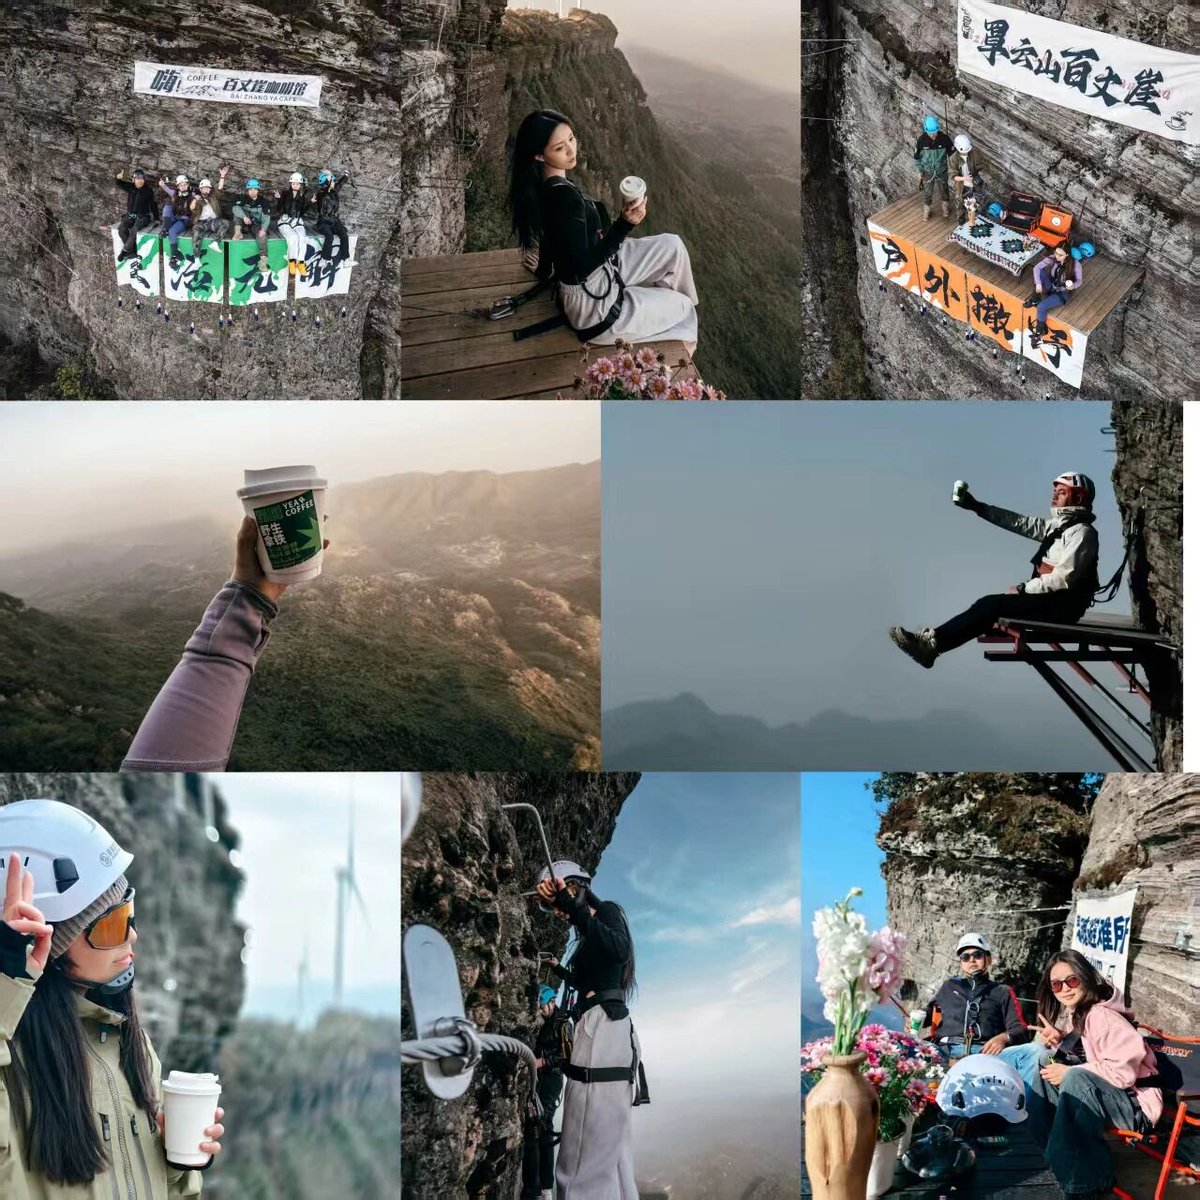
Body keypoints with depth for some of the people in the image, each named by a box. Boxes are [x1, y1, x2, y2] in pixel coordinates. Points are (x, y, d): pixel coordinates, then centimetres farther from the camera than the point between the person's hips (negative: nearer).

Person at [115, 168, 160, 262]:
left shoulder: (148, 191, 0)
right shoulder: (130, 187, 4)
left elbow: (153, 205, 5)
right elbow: (120, 184, -12)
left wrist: (156, 219, 3)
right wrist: (119, 179, -36)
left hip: (143, 216, -3)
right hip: (130, 215, 3)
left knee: (134, 229, -32)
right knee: (122, 228, -24)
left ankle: (125, 251, -21)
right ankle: (133, 251, -18)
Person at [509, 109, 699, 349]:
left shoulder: (545, 185, -4)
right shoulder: (565, 197, -33)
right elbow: (582, 266, -31)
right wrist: (624, 225, -35)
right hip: (594, 305, -9)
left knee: (672, 246, 14)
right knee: (682, 307, 12)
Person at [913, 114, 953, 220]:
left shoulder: (944, 139, -23)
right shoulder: (921, 140, -22)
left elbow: (952, 154, -9)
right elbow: (917, 157, -8)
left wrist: (951, 170, -5)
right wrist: (920, 172, -4)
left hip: (942, 172, 0)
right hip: (928, 172, 0)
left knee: (944, 190, 22)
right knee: (928, 193, 17)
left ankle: (945, 207, 47)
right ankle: (927, 210, 41)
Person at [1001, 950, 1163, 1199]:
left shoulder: (1101, 1016, -20)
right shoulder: (1071, 1015, 9)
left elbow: (1124, 1071, -27)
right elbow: (1079, 1057, 17)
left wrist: (1069, 1073, -21)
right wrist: (1059, 1043, -4)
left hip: (1135, 1103, -10)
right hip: (1102, 1097, 10)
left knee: (1076, 1079, -34)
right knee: (1043, 1060, 2)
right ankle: (1058, 1152, 0)